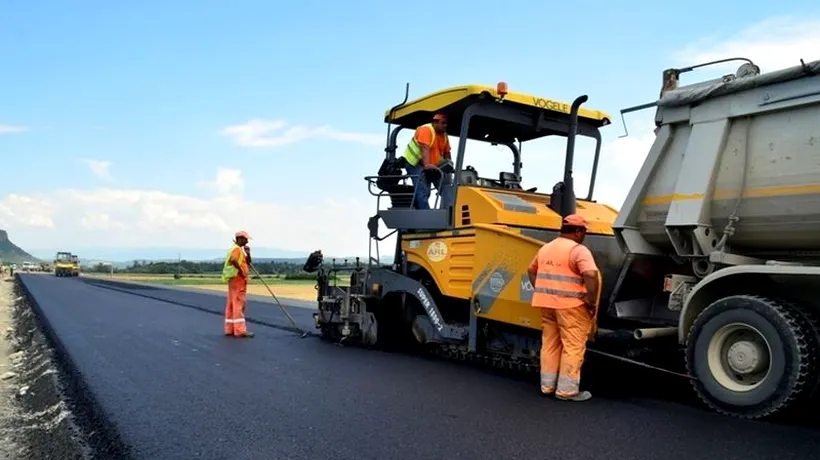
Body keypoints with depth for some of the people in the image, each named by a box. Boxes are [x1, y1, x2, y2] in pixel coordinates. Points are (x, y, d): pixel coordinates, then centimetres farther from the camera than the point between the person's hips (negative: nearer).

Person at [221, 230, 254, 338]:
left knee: (232, 304, 10)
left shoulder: (240, 249, 19)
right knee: (239, 304, -10)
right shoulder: (236, 249, -12)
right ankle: (240, 330, -11)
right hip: (238, 279, -10)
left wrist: (248, 253, 4)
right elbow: (233, 260, -31)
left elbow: (248, 263, 21)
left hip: (235, 280, 10)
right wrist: (241, 271, -20)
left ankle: (230, 329, 15)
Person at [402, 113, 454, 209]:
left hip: (432, 167, 8)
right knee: (423, 192, -18)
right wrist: (427, 165, -41)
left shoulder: (444, 135, 9)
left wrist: (449, 164, -5)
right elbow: (425, 148, -29)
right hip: (415, 163, -8)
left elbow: (446, 152, 12)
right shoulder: (426, 130, -16)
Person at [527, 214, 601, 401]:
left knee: (550, 344, 14)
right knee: (573, 346, 1)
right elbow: (591, 276, -23)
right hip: (570, 305, -7)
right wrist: (592, 302, -15)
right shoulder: (578, 250, -11)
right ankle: (567, 390, 5)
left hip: (547, 303, 7)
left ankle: (548, 385, 20)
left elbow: (531, 270, 23)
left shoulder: (545, 248, 13)